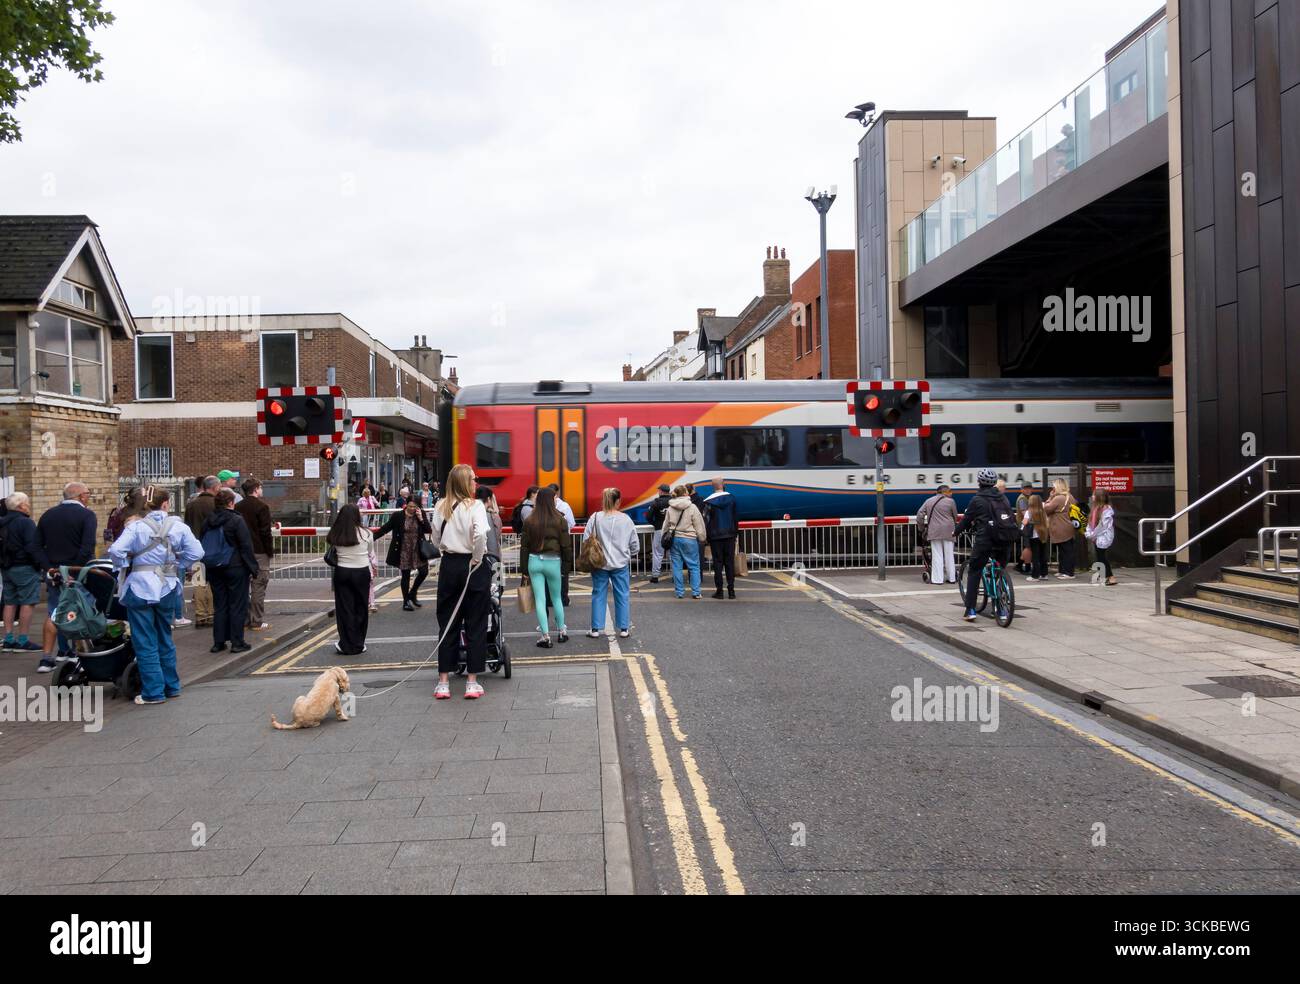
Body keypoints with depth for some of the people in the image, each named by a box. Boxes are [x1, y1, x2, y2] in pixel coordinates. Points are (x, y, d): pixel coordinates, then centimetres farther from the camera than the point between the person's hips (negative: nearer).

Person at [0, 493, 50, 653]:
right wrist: (47, 566, -22)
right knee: (27, 603, -4)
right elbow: (34, 548, -22)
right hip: (24, 568, -9)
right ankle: (22, 641, -5)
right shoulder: (25, 522, -15)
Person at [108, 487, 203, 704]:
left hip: (140, 586, -3)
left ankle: (153, 692, 4)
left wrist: (124, 568, 0)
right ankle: (171, 686, 25)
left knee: (145, 642, 3)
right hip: (167, 587, 3)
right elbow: (196, 552, -7)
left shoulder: (136, 527, -7)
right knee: (165, 637, 18)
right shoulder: (179, 526, -2)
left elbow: (116, 550, -18)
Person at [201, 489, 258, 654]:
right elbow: (246, 546, -14)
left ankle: (218, 642, 13)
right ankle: (237, 642, 2)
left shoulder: (208, 521, 7)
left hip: (214, 570, 6)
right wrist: (253, 568, -8)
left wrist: (208, 568, 18)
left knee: (219, 606, 12)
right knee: (238, 606, 1)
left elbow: (202, 545, 13)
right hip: (235, 568, -6)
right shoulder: (236, 520, -12)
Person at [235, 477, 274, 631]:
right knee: (258, 587, -3)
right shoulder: (262, 506, -10)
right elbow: (265, 532, -14)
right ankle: (257, 621, -3)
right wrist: (270, 550, -6)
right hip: (259, 551, -6)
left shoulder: (237, 507, 9)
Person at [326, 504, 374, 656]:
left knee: (344, 609, 7)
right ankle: (358, 644, 15)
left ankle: (347, 645, 8)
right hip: (362, 572, -1)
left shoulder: (335, 535, -5)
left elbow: (333, 553, -2)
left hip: (341, 572, 1)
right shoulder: (365, 533, -7)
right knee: (360, 608, 10)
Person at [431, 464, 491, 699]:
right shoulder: (475, 506, -11)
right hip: (472, 566, -4)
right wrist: (477, 559, -13)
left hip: (449, 565, 4)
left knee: (447, 623, 11)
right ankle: (472, 683, 8)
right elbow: (480, 534, -25)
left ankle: (443, 682, 14)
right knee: (475, 624, 5)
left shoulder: (441, 507, 3)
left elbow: (436, 537, 4)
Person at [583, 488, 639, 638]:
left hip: (599, 563, 1)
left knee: (598, 595, 11)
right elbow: (635, 544, 0)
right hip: (621, 564, 0)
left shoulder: (595, 518, -9)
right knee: (623, 596, 10)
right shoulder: (626, 519, -8)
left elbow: (586, 540, -7)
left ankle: (596, 629, 14)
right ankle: (624, 628, 15)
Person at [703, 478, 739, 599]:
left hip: (715, 536, -2)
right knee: (730, 562, 5)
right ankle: (731, 590, 3)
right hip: (730, 535, 2)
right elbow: (735, 517, 7)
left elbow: (706, 520, -7)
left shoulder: (709, 502, -6)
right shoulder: (731, 498, 2)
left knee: (718, 563, 2)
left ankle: (719, 590, 1)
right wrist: (736, 532, 14)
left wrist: (706, 537, 0)